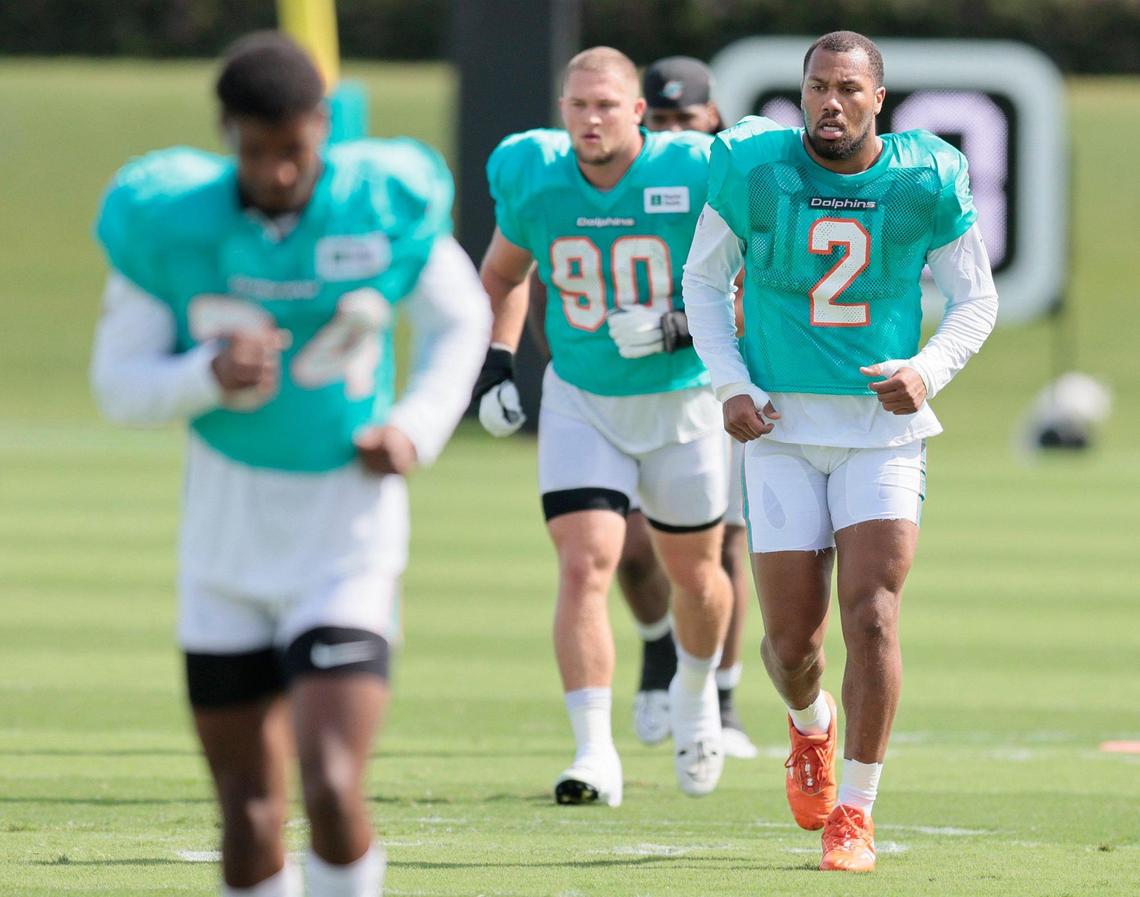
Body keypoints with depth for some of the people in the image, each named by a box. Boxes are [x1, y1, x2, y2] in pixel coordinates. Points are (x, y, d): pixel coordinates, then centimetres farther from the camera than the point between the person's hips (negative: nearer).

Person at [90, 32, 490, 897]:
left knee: (331, 792, -17)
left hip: (348, 528, -2)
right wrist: (208, 376, -23)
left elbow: (459, 322, 8)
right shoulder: (166, 223, -10)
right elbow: (118, 382, -3)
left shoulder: (386, 204, -10)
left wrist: (417, 426, -9)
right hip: (227, 528, 2)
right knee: (249, 812, 6)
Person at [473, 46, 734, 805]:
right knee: (584, 567, -15)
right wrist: (495, 360, 0)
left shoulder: (694, 176, -17)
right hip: (580, 404, 1)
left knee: (695, 574, 16)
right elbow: (504, 276, 12)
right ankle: (595, 755, -17)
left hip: (683, 400, -1)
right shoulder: (533, 180, -8)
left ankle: (696, 694, 47)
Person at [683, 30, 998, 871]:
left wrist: (928, 372, -14)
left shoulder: (927, 184, -6)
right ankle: (811, 723, 38)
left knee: (871, 614, -15)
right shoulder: (752, 172, -7)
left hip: (883, 430, 0)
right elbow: (704, 280, 7)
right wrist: (731, 386, -5)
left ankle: (854, 812, -3)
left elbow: (976, 302, 5)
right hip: (784, 430, 1)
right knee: (792, 639, 1)